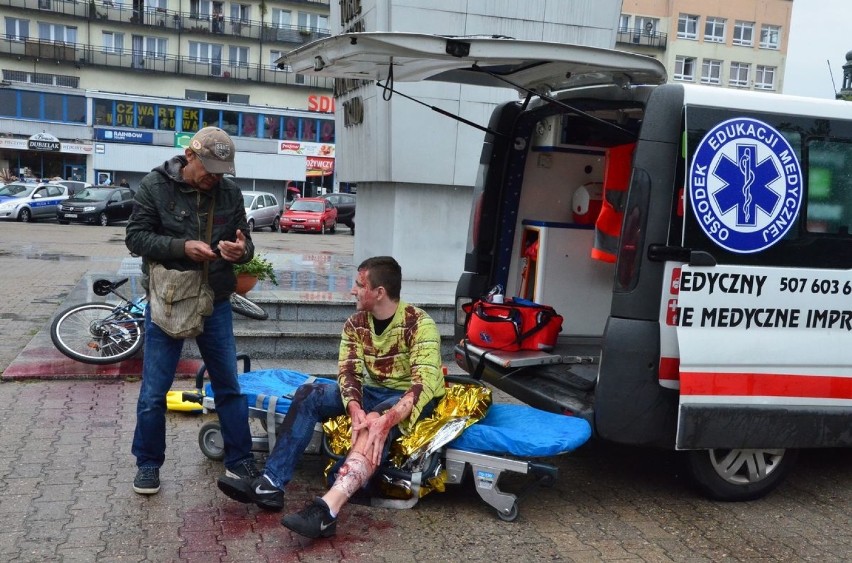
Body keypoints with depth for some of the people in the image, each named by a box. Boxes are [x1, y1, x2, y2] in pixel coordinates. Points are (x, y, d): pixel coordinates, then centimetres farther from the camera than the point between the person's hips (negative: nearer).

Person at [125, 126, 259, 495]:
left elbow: (245, 243, 5)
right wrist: (182, 247, -24)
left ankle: (239, 462, 22)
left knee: (229, 386, 9)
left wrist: (242, 250, -20)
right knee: (154, 391, 5)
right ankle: (148, 464, 23)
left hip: (216, 305, 3)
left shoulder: (229, 192, 1)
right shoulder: (154, 186, -7)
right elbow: (136, 237, -9)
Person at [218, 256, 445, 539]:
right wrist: (355, 409, -33)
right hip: (373, 391, 6)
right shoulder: (355, 324, -1)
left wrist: (385, 419, -45)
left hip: (410, 398, -6)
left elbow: (424, 385, -30)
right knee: (309, 394, -14)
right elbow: (348, 373, -10)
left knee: (376, 425, -38)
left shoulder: (419, 324, -20)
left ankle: (327, 509, -56)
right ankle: (270, 484, -23)